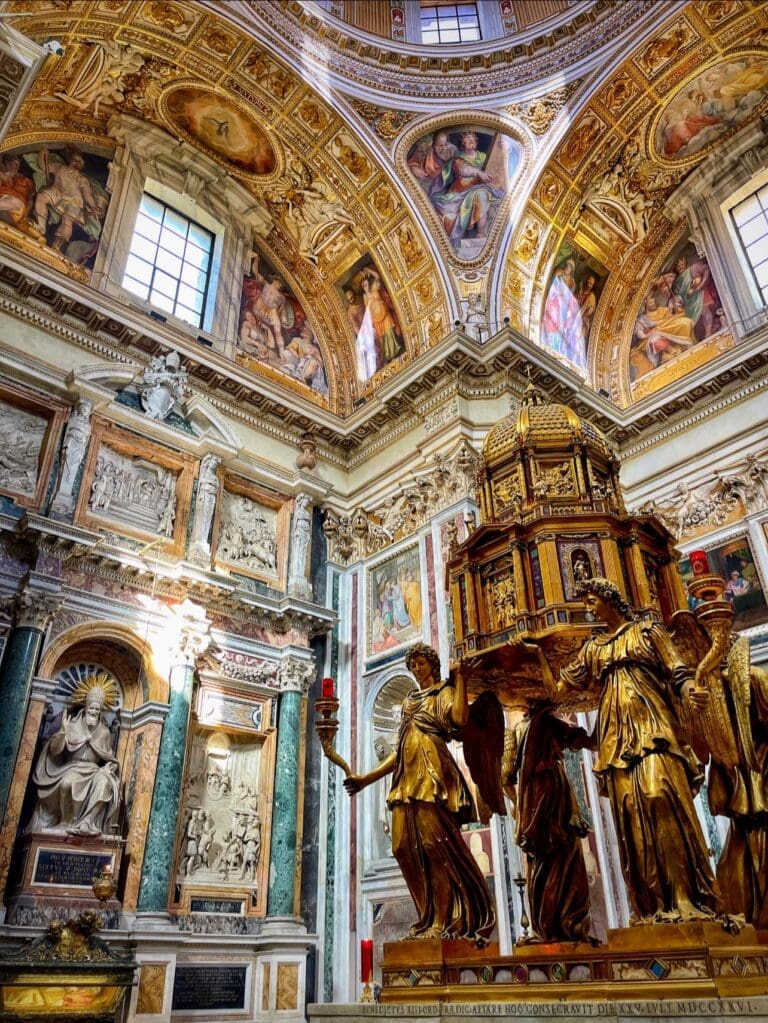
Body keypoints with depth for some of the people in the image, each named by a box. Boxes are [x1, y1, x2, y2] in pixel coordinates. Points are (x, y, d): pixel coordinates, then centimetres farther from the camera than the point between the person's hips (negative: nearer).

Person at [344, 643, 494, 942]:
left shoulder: (444, 692, 8)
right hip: (407, 777, 7)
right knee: (405, 846, -1)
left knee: (436, 842, -13)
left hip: (432, 773, -7)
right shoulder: (409, 700, 25)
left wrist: (460, 678, -10)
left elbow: (460, 718, -16)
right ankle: (430, 918, 6)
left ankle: (449, 920, -7)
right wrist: (366, 778, 18)